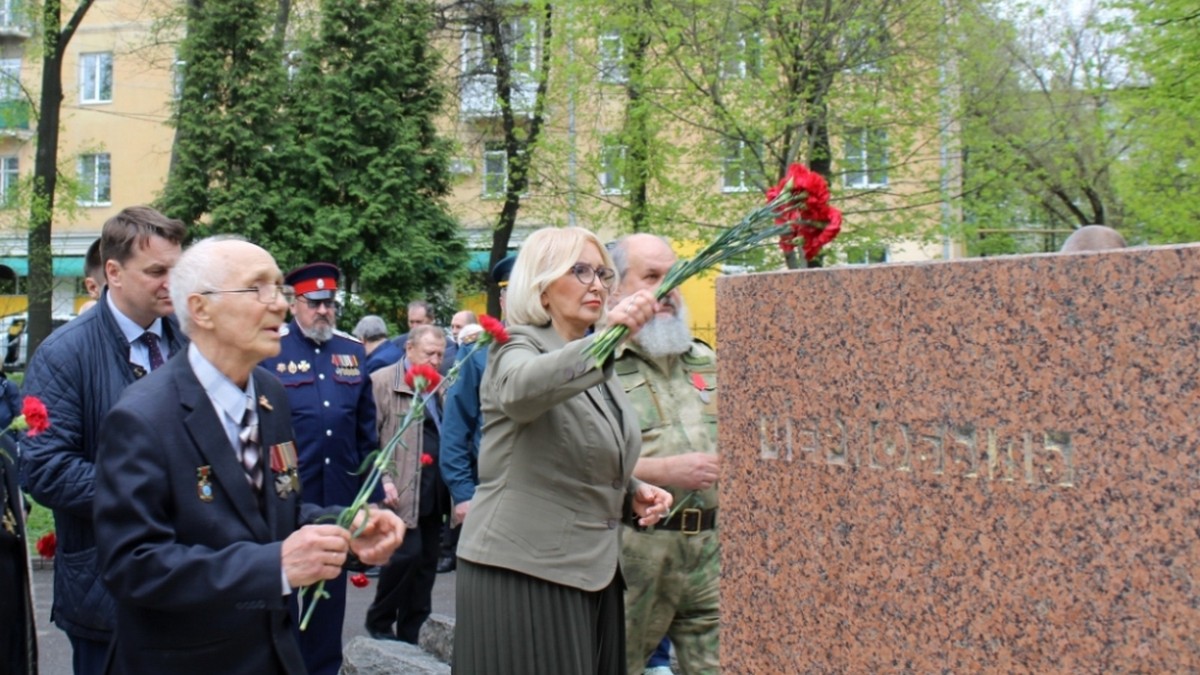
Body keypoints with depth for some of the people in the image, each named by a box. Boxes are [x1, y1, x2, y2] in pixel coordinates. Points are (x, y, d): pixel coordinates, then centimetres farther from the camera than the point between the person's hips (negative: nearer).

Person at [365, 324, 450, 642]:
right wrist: (383, 479, -15)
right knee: (407, 552, -13)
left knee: (427, 560, 9)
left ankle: (412, 634, 20)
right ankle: (379, 621, 10)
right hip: (402, 490, -6)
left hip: (434, 490, 7)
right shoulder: (382, 382, -4)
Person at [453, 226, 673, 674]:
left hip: (591, 570, 7)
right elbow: (520, 390, -33)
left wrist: (634, 492, 5)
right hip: (523, 570, -7)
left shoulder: (597, 364, 16)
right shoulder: (518, 350, -7)